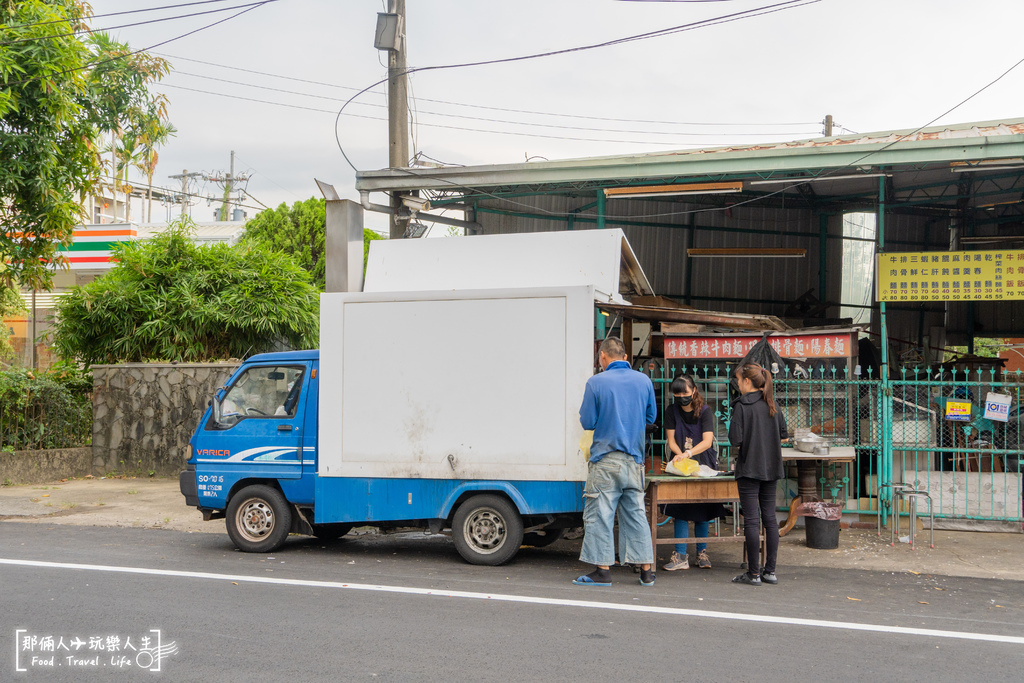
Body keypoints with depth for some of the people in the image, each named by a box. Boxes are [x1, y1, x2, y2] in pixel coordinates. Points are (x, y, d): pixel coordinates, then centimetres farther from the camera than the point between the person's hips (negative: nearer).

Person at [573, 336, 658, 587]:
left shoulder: (596, 382, -8)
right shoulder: (644, 381, 5)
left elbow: (587, 421, -5)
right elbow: (651, 416, 15)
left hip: (606, 459, -5)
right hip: (634, 459, 5)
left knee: (600, 514, 0)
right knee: (636, 513, 11)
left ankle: (602, 571, 0)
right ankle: (646, 570, 12)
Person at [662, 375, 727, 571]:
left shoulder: (705, 411, -8)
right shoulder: (672, 412, 0)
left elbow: (707, 441, -19)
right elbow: (671, 440, -3)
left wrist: (688, 453, -34)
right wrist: (680, 455, -23)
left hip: (703, 465, -1)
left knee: (701, 511, 5)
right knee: (680, 510, -7)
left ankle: (702, 553, 18)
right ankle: (680, 556, -5)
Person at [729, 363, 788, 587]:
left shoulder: (742, 405, -11)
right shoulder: (772, 404, 7)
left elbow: (735, 440, -16)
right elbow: (783, 436, 13)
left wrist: (742, 446, 5)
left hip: (749, 468, -6)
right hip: (771, 468, 6)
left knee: (751, 520, -3)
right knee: (770, 517, 10)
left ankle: (753, 574, 0)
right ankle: (770, 570, 14)